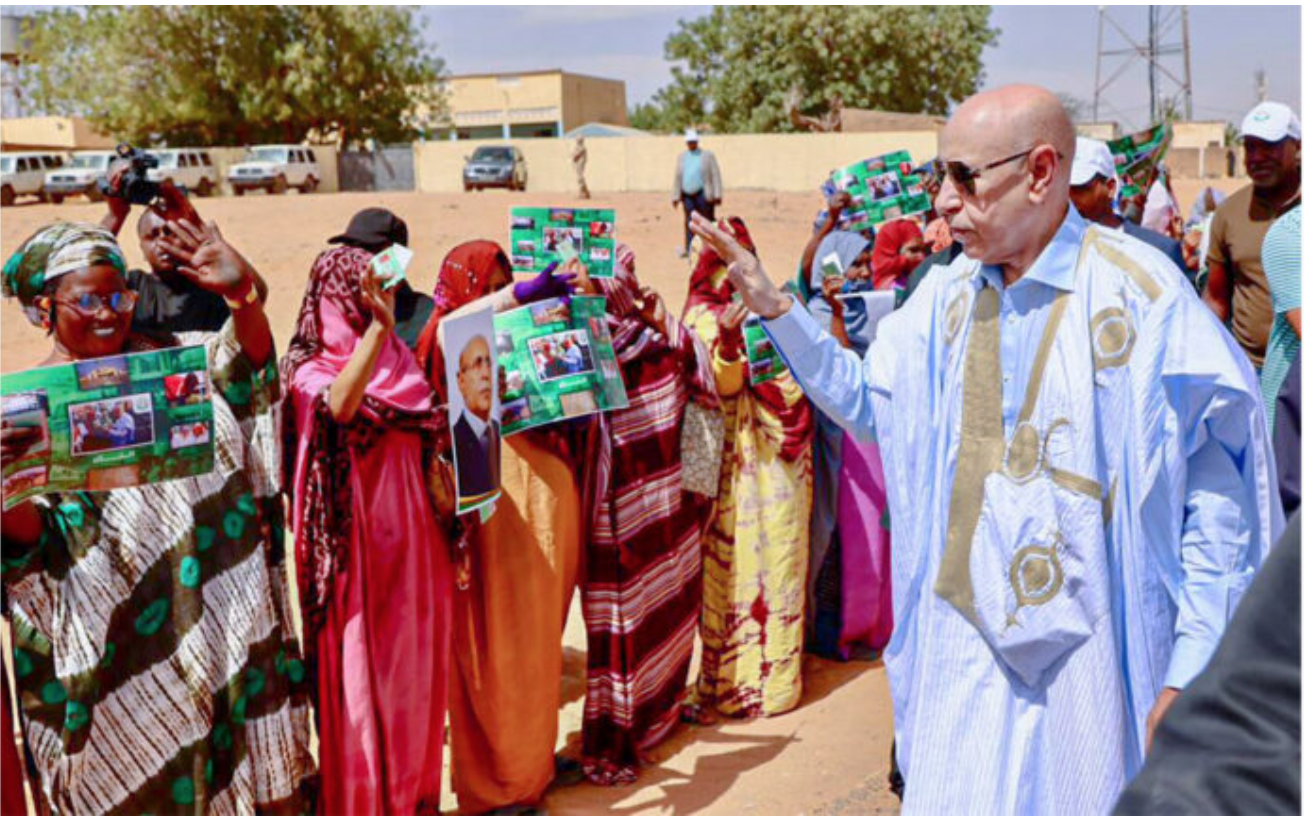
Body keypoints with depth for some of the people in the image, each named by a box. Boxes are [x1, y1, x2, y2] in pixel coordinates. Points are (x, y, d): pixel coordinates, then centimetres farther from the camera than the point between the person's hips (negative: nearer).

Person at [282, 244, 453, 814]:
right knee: (361, 675, 1)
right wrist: (377, 326, -41)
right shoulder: (313, 369, -10)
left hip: (412, 538, 6)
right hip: (359, 544, -6)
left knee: (413, 669, 15)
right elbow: (338, 405, -34)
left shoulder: (400, 360, 9)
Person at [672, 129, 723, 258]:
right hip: (687, 195, 3)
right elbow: (678, 178, 17)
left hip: (703, 194, -3)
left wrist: (718, 195, -8)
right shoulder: (682, 157, 16)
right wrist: (676, 196, 10)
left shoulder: (708, 155, 4)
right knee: (690, 222, 1)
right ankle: (688, 249, 2)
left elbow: (715, 176, 0)